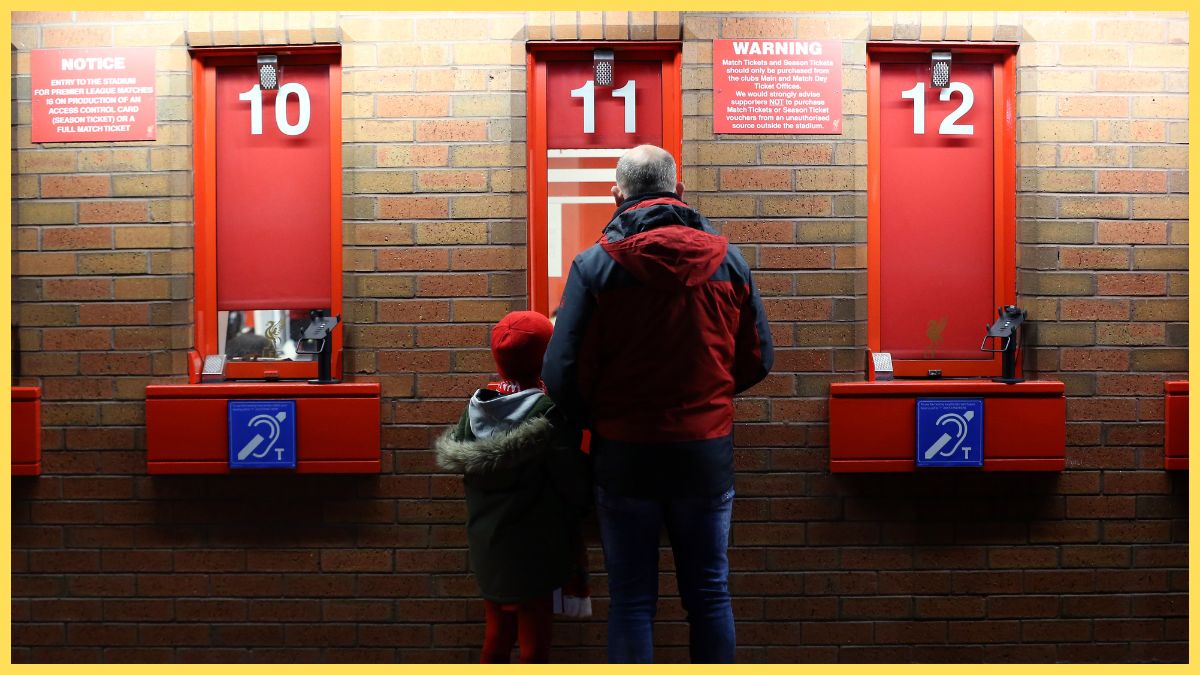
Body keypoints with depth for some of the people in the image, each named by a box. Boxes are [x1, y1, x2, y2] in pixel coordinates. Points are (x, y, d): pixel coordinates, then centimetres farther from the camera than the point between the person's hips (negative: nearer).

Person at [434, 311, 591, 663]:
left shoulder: (475, 407, -3)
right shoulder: (551, 413, -19)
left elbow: (454, 458, 5)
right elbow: (574, 481, -15)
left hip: (487, 548, 6)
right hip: (534, 551, -5)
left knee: (496, 639, 21)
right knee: (534, 643, 7)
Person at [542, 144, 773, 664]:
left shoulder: (594, 264, -9)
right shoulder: (727, 260, -1)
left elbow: (562, 373, -13)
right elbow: (757, 361, 5)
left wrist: (595, 420, 7)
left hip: (624, 452, -2)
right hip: (707, 450, 2)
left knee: (632, 599, 10)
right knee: (710, 595, 15)